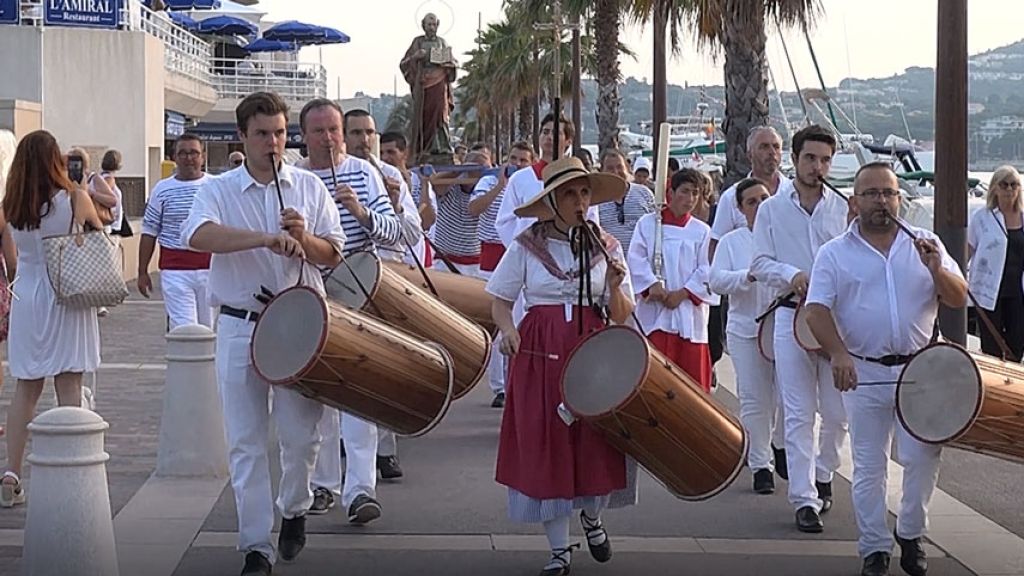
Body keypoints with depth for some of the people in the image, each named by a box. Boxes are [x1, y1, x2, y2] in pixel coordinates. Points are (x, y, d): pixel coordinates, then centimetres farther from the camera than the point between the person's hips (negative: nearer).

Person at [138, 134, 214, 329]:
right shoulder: (163, 189, 5)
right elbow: (149, 233, 9)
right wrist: (142, 272, 6)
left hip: (210, 268, 1)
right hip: (175, 270, -1)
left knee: (208, 328, 8)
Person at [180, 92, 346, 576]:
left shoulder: (309, 187, 7)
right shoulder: (219, 191, 0)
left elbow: (333, 255, 8)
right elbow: (198, 234, -22)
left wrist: (303, 238, -14)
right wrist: (266, 239, -33)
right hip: (240, 327, -1)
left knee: (300, 433, 5)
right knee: (245, 442, 0)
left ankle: (294, 510, 33)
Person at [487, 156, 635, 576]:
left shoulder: (606, 247, 5)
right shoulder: (527, 246, 1)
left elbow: (621, 316, 5)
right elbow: (500, 299, 7)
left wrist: (615, 288, -15)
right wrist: (508, 330, -12)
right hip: (540, 353, -1)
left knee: (599, 443, -4)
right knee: (545, 446, 1)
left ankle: (592, 516, 30)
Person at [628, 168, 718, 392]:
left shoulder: (702, 231, 9)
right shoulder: (647, 224, 8)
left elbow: (706, 270, 2)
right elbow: (636, 258, 0)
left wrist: (683, 293, -10)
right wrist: (652, 284, -14)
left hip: (690, 310, 2)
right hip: (656, 311, -1)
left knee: (693, 371, 3)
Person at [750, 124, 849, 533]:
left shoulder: (843, 208, 6)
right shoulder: (772, 209, 7)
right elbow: (760, 264, 5)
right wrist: (793, 275, -13)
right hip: (792, 315, -1)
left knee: (838, 411, 4)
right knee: (799, 414, -3)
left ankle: (823, 474, 29)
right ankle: (805, 499, -2)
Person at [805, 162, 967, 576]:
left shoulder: (925, 244, 6)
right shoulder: (835, 254, 1)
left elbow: (959, 300, 2)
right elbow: (817, 310, -7)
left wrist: (936, 270, -18)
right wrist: (838, 354, -24)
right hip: (864, 373, -1)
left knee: (923, 457, 1)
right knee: (869, 467, 4)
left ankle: (910, 533, 24)